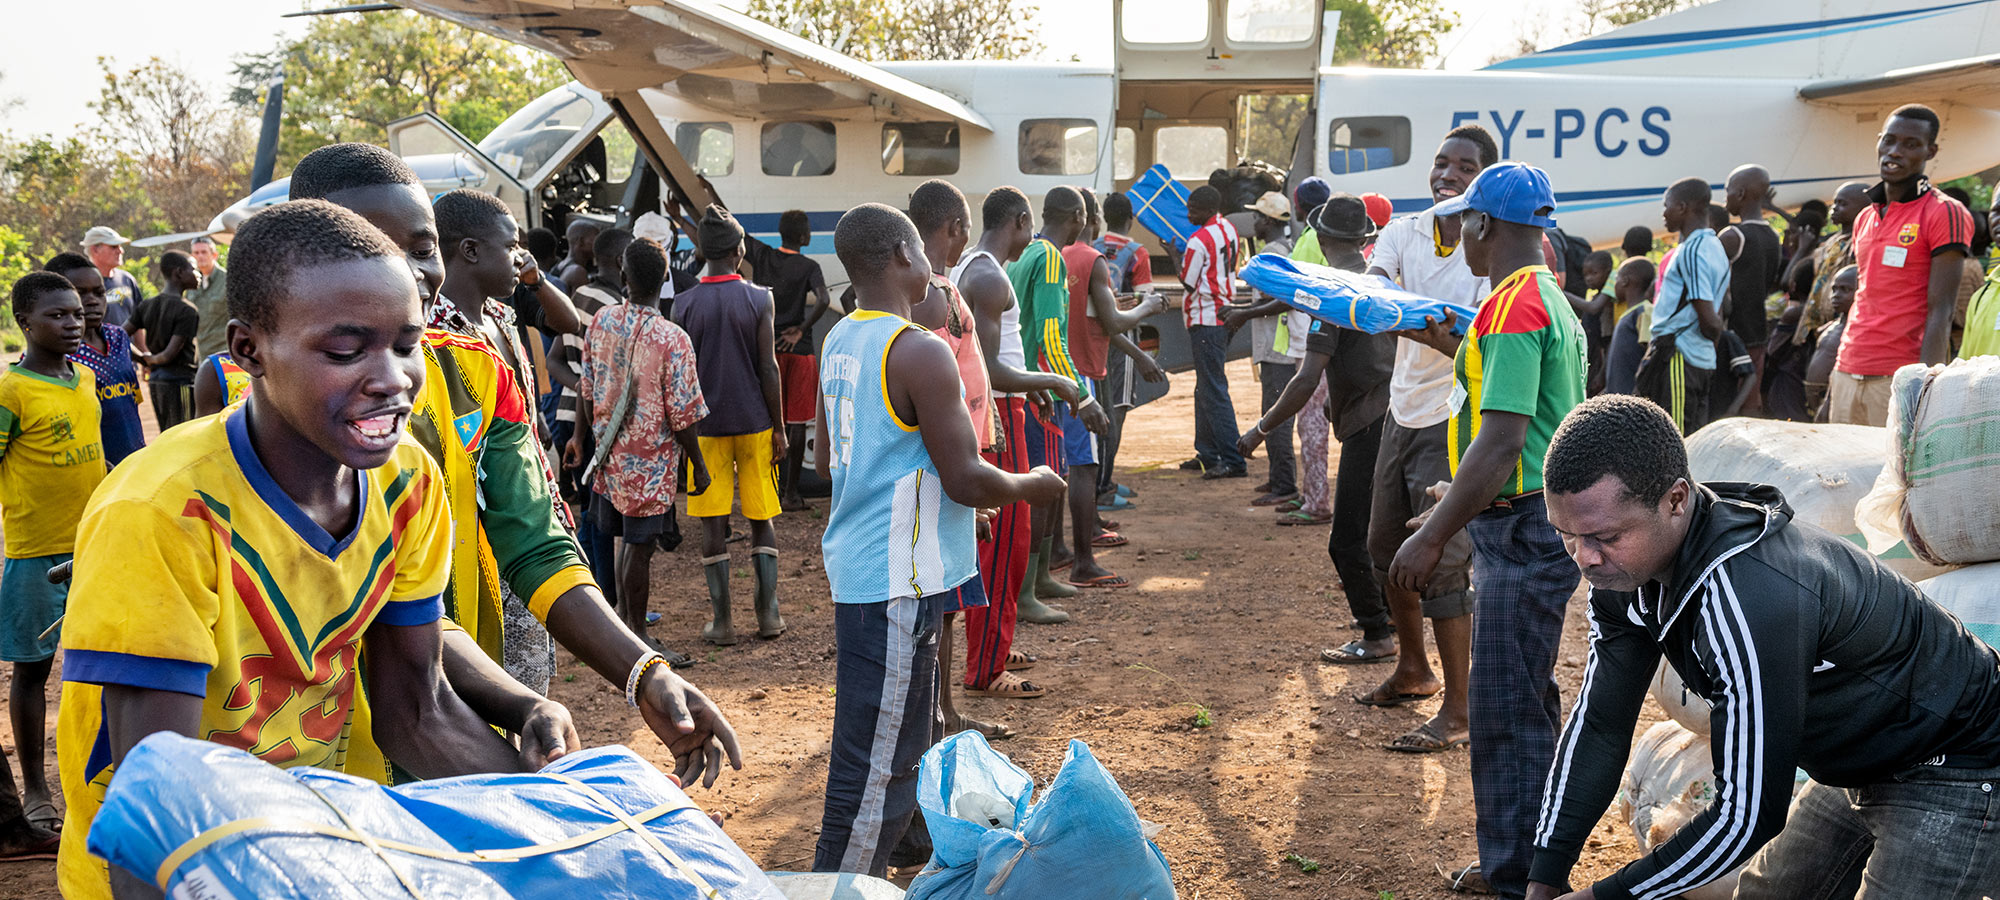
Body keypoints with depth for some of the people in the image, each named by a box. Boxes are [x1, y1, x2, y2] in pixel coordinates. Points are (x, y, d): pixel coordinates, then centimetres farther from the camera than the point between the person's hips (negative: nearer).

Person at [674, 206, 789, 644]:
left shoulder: (684, 304, -2)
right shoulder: (759, 300, -5)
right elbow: (768, 368, -5)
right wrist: (779, 427, 2)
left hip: (706, 424, 0)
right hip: (754, 422, 0)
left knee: (713, 521, 5)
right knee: (762, 518, 10)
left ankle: (721, 622, 7)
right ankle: (768, 614, 10)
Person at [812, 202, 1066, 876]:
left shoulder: (840, 340, 10)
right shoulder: (920, 354, -18)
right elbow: (966, 480, -19)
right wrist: (1034, 485, 0)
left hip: (857, 564, 10)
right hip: (897, 580, -10)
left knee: (905, 740, 24)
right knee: (878, 761, -1)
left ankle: (860, 876, 37)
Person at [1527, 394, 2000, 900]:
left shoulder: (1751, 600, -40)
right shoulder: (1622, 565, -13)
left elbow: (1750, 814, -34)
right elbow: (1599, 722, -4)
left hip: (1958, 777, -8)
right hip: (1859, 764, 8)